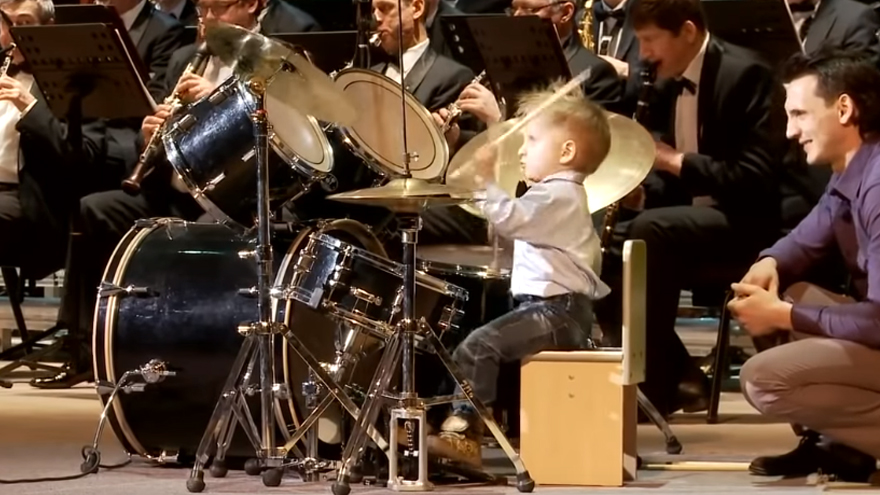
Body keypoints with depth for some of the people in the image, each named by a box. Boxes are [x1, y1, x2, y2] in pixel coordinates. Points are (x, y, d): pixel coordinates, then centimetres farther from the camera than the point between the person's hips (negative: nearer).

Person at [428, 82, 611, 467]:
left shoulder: (557, 195, -13)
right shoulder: (563, 194, 21)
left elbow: (510, 219, -29)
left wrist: (488, 181, -32)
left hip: (555, 312, -11)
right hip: (561, 309, 11)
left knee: (477, 347, -22)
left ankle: (463, 432, -26)